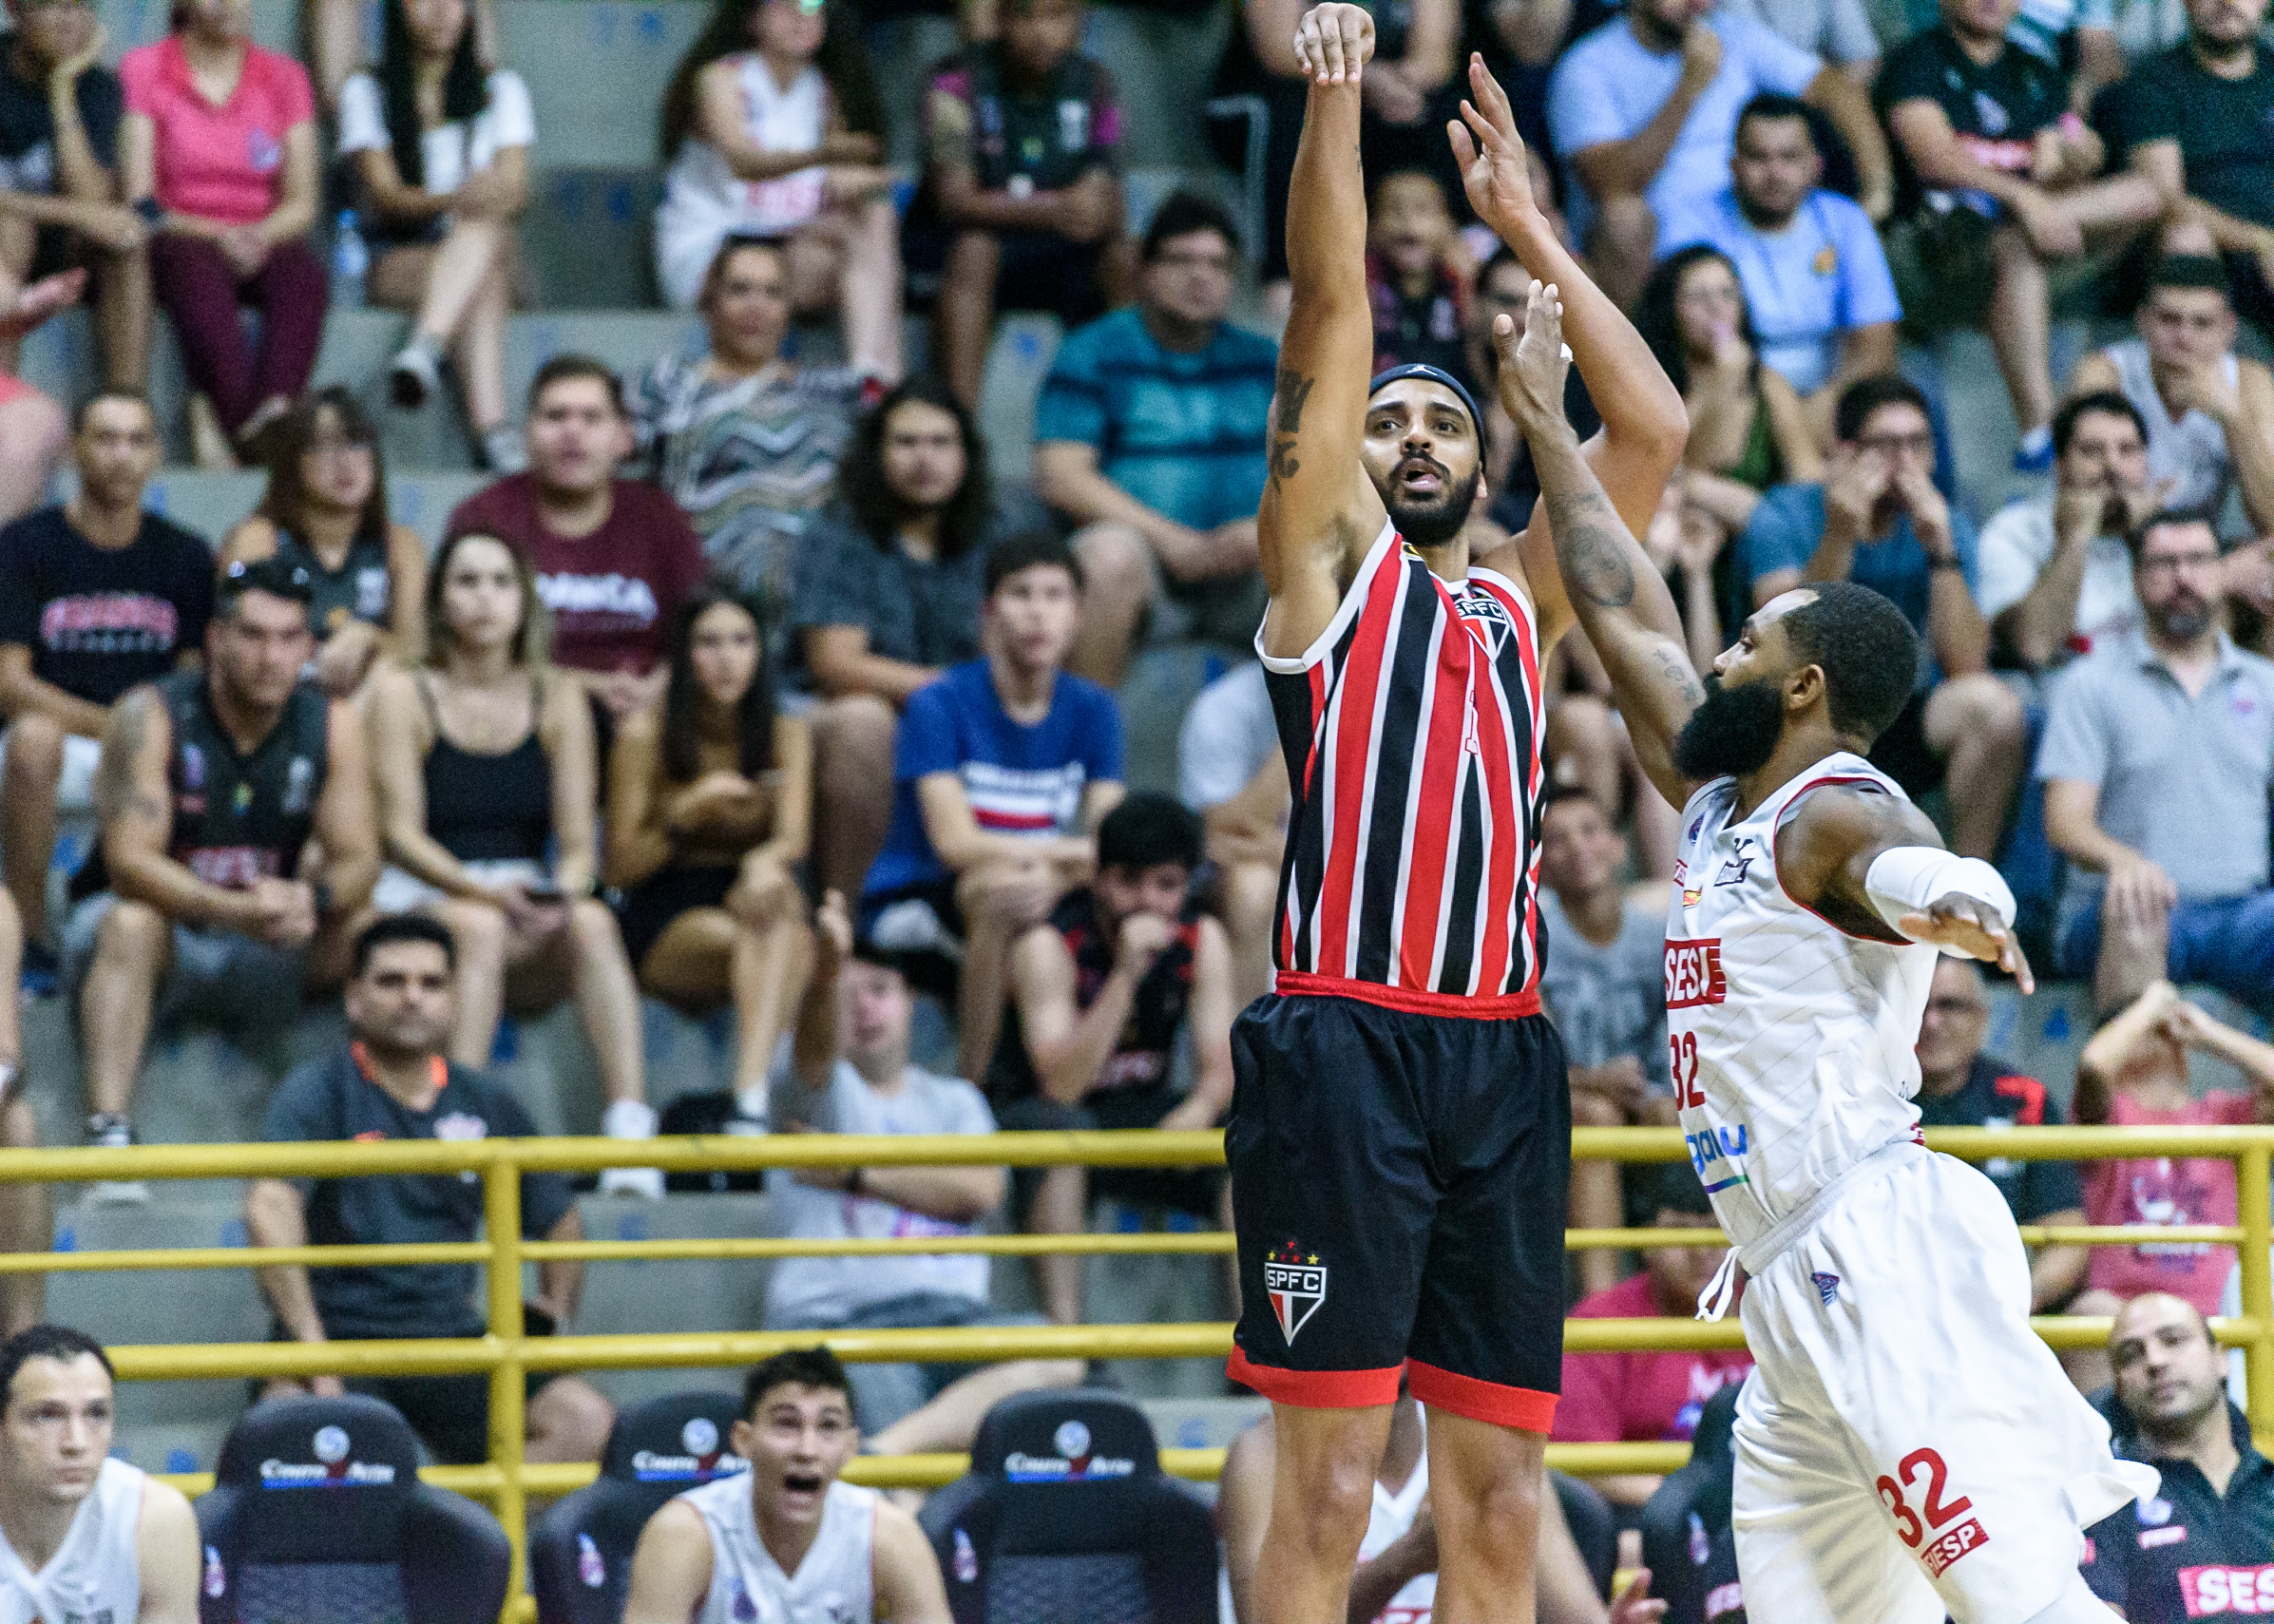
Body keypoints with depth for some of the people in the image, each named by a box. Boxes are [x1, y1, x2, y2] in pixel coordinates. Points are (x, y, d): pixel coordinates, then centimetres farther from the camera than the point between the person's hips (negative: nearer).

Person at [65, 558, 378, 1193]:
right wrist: (236, 910, -42)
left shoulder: (332, 726, -4)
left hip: (264, 951, 4)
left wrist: (313, 898, -35)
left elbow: (357, 861, -9)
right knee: (133, 920, -37)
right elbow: (130, 861, -25)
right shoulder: (151, 717, -16)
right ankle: (107, 1134, -46)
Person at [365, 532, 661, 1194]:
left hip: (530, 921, 3)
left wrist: (563, 892, -18)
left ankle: (630, 1129, -43)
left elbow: (579, 842, 5)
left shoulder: (558, 700, 12)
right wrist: (485, 892, -21)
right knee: (479, 929, -37)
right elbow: (402, 834, -6)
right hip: (419, 903, -2)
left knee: (593, 922, -31)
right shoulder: (403, 694, 3)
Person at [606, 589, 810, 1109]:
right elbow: (620, 869, 2)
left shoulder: (787, 735, 8)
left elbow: (793, 837, -8)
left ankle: (750, 1085, -55)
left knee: (774, 893, -36)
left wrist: (767, 859, -34)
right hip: (666, 925, -1)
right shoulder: (645, 736, 1)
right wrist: (687, 813, -15)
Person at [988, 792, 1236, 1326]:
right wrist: (1126, 973, -38)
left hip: (1142, 1112, 5)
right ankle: (1064, 1328, -42)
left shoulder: (1202, 939, -5)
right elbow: (1063, 1086, -31)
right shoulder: (1048, 947, -20)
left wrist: (1199, 1109, -34)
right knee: (1061, 1125, -39)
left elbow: (1222, 1066, -9)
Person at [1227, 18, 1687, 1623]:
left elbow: (1656, 428, 16)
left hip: (1504, 1055, 5)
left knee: (1501, 1489, 4)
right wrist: (1336, 96, -7)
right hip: (1344, 1046, -5)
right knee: (1333, 1479, -8)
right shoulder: (1330, 557, 10)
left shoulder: (1523, 599, 22)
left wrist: (1525, 224, 17)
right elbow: (1333, 306, 1)